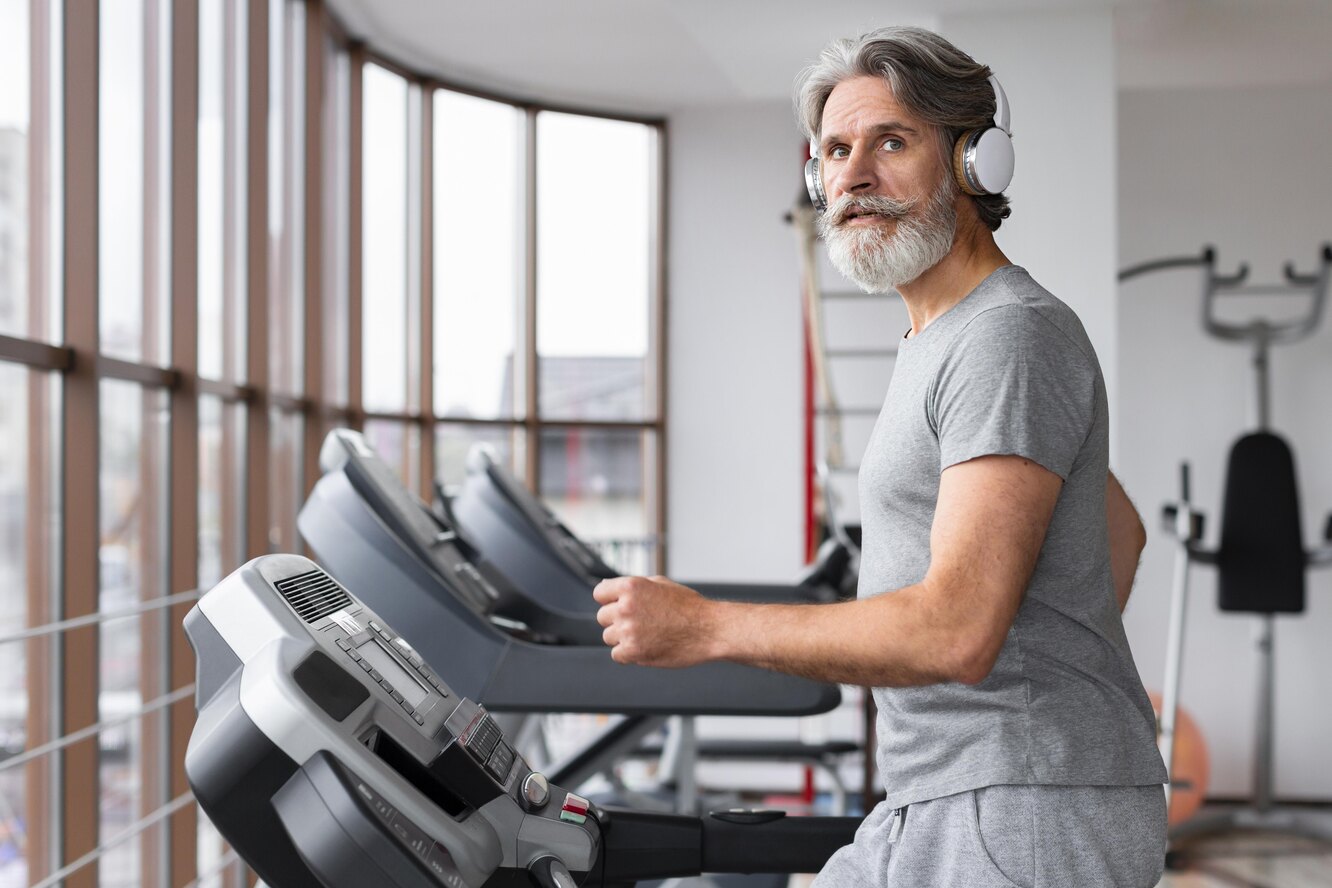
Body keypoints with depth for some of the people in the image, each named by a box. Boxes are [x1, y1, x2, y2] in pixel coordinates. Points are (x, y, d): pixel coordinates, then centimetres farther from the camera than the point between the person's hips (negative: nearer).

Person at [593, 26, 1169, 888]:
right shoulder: (945, 340, 17)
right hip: (942, 803, 10)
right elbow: (1122, 527, 29)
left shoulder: (1014, 336, -16)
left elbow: (956, 630, -26)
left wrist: (704, 625, -21)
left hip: (1028, 815, -10)